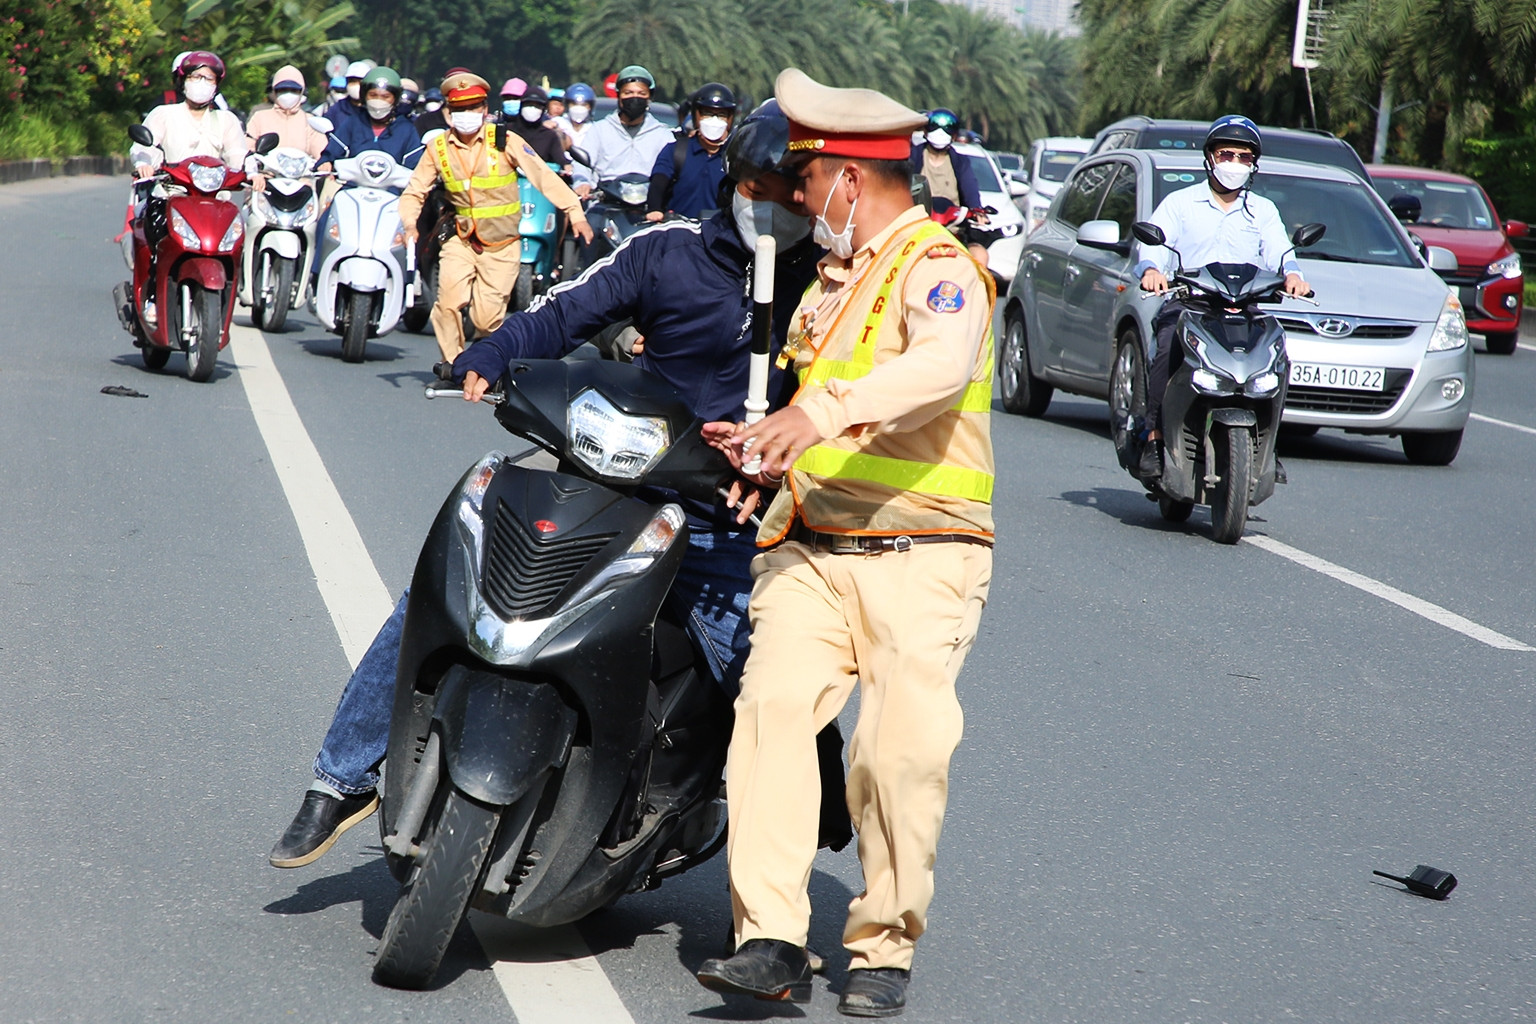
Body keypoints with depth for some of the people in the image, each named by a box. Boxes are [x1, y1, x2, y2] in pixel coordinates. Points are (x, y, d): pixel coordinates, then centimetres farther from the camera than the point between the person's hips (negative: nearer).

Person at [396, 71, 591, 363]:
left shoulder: (505, 141, -7)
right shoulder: (438, 149, 1)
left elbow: (543, 176, -9)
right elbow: (414, 191, 8)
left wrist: (575, 213, -16)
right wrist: (409, 224, -10)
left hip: (502, 247, -2)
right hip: (461, 242, 2)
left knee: (487, 317, -4)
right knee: (449, 301, -18)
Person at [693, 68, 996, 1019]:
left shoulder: (938, 270, -6)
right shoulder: (835, 276, 23)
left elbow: (942, 366, -30)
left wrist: (822, 412, -41)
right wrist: (765, 441, 24)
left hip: (919, 557, -6)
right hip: (809, 549, 6)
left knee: (904, 751, -13)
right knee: (773, 706, -16)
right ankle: (770, 940, -20)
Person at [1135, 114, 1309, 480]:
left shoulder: (1263, 212, 20)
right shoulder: (1179, 203, 14)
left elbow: (1278, 253, 4)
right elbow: (1153, 245, 0)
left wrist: (1291, 273, -21)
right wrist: (1151, 269, -25)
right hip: (1185, 303, -2)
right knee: (1169, 349, -33)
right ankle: (1154, 436, -27)